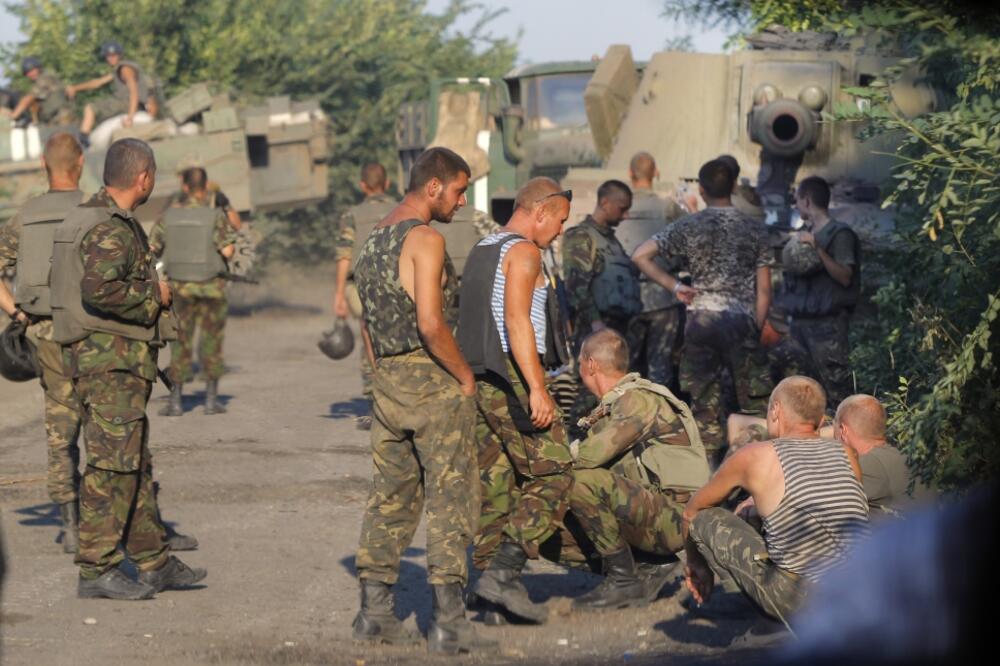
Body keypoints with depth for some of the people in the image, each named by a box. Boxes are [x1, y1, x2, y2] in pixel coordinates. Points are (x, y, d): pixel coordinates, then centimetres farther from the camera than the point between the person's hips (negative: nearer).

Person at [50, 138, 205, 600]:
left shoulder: (87, 218, 15)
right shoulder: (110, 230, -17)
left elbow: (79, 283, 21)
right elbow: (100, 289, -31)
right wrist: (153, 296, -16)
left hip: (104, 359, 10)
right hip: (112, 359, -10)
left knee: (136, 466, 14)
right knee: (112, 466, -8)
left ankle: (155, 564, 20)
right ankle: (96, 571, -6)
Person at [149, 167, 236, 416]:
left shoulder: (170, 216, -2)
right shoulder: (215, 215, -11)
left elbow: (152, 248, 1)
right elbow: (227, 251, -16)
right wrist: (231, 243, 6)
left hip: (180, 286, 2)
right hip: (211, 287, -2)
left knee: (180, 342, 8)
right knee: (211, 342, 8)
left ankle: (175, 402, 5)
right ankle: (211, 400, 8)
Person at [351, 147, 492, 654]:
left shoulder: (374, 241, 15)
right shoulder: (425, 240, -13)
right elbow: (431, 324, -22)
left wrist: (385, 378, 20)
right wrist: (465, 375, -11)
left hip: (388, 383, 8)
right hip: (434, 382, -8)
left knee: (390, 498, 15)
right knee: (450, 498, -5)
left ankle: (374, 612, 17)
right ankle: (448, 621, -8)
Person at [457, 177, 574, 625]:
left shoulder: (479, 252, 19)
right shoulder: (523, 252, -9)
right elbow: (516, 319, -20)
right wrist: (537, 388, -23)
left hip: (478, 381, 9)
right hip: (513, 381, -9)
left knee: (495, 485, 9)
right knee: (552, 476, -7)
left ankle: (492, 575, 7)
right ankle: (504, 573, -15)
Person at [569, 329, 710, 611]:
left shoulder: (640, 400, -12)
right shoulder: (613, 406, 19)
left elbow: (593, 454, -23)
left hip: (677, 519, -10)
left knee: (586, 482, -25)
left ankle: (624, 581, -15)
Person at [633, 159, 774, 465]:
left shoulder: (688, 226, 1)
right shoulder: (755, 229, 4)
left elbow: (640, 256, -2)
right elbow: (764, 289, 2)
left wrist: (674, 285, 2)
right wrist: (758, 330, 8)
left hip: (701, 318, 0)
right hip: (742, 320, 0)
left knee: (705, 405, 5)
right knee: (752, 400, 4)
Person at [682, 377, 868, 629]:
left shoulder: (755, 457, 2)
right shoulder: (845, 454, 12)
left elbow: (691, 511, 19)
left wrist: (697, 567, 37)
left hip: (800, 605, -5)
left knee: (705, 519, 8)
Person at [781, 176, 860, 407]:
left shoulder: (839, 234, -5)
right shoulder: (805, 235, 17)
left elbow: (845, 277, -14)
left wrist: (818, 249, -20)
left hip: (827, 323, -8)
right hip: (799, 322, 8)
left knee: (837, 393, -10)